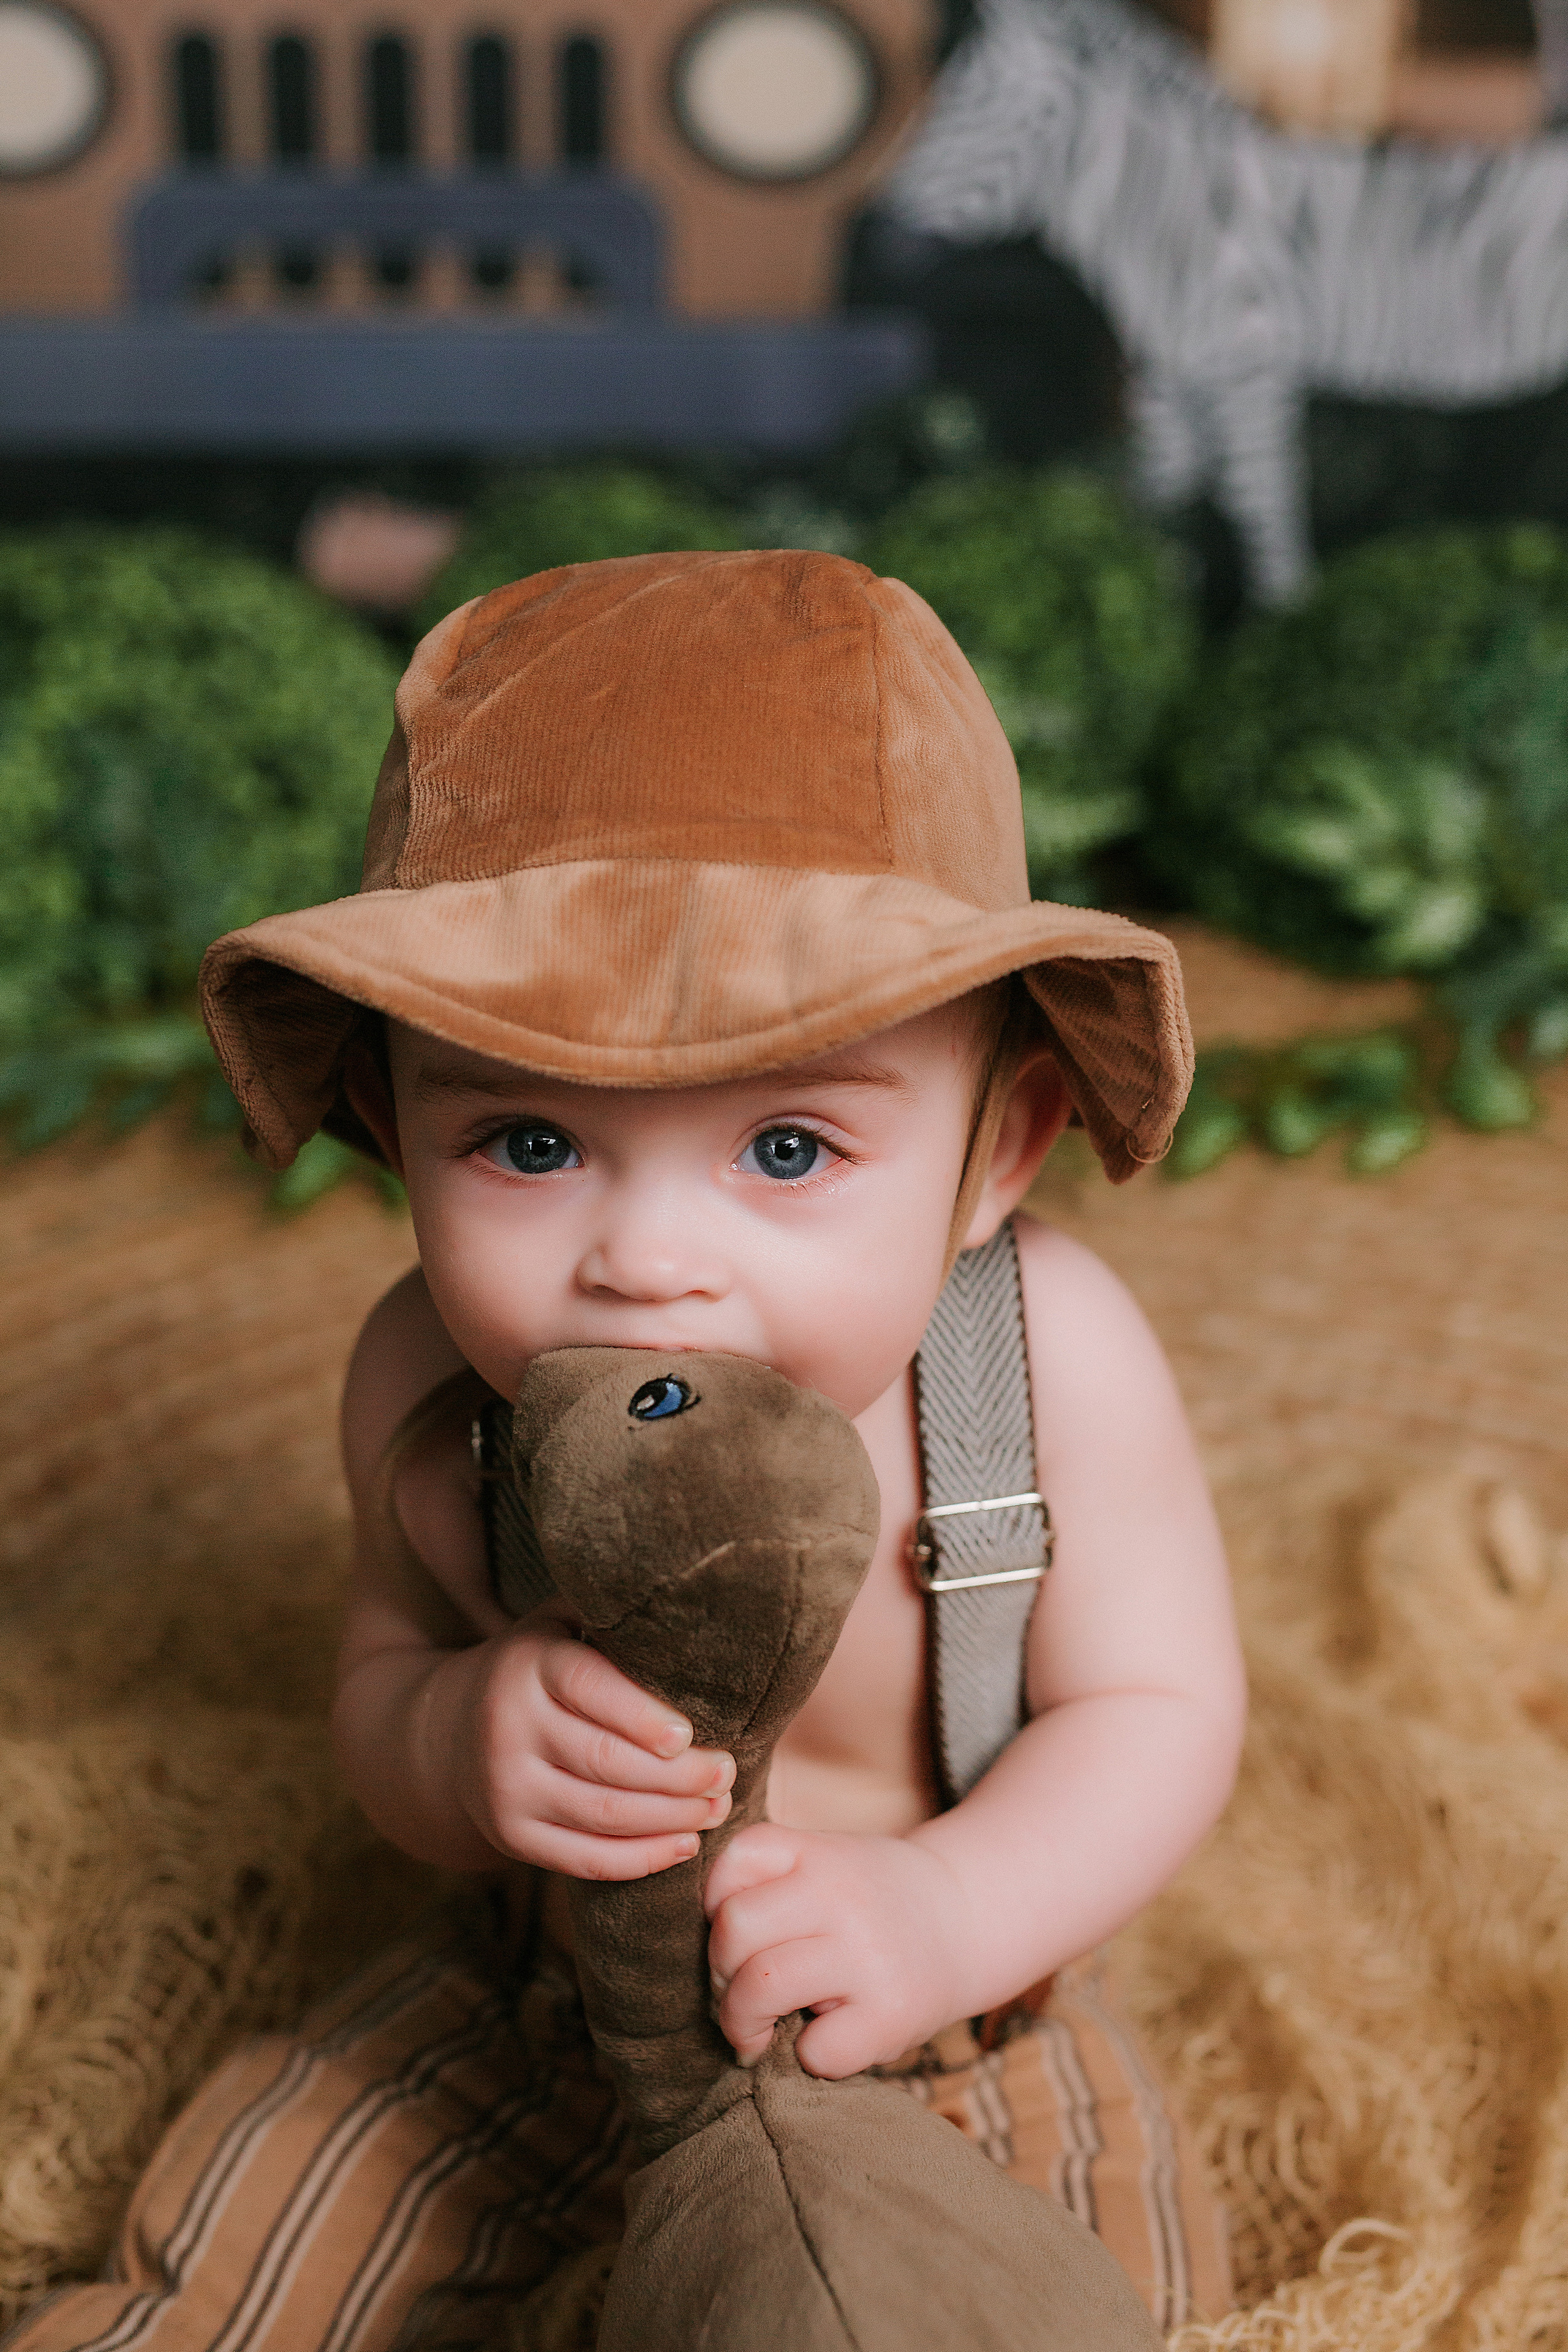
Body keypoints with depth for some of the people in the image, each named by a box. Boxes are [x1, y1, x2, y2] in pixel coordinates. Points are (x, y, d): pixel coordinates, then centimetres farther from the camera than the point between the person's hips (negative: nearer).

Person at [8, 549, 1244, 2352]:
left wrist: (949, 1907, -39)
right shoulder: (426, 1384, -21)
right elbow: (380, 1675, -7)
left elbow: (1157, 1709, -20)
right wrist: (457, 1743, -32)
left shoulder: (1054, 1357, -30)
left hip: (956, 2044, -1)